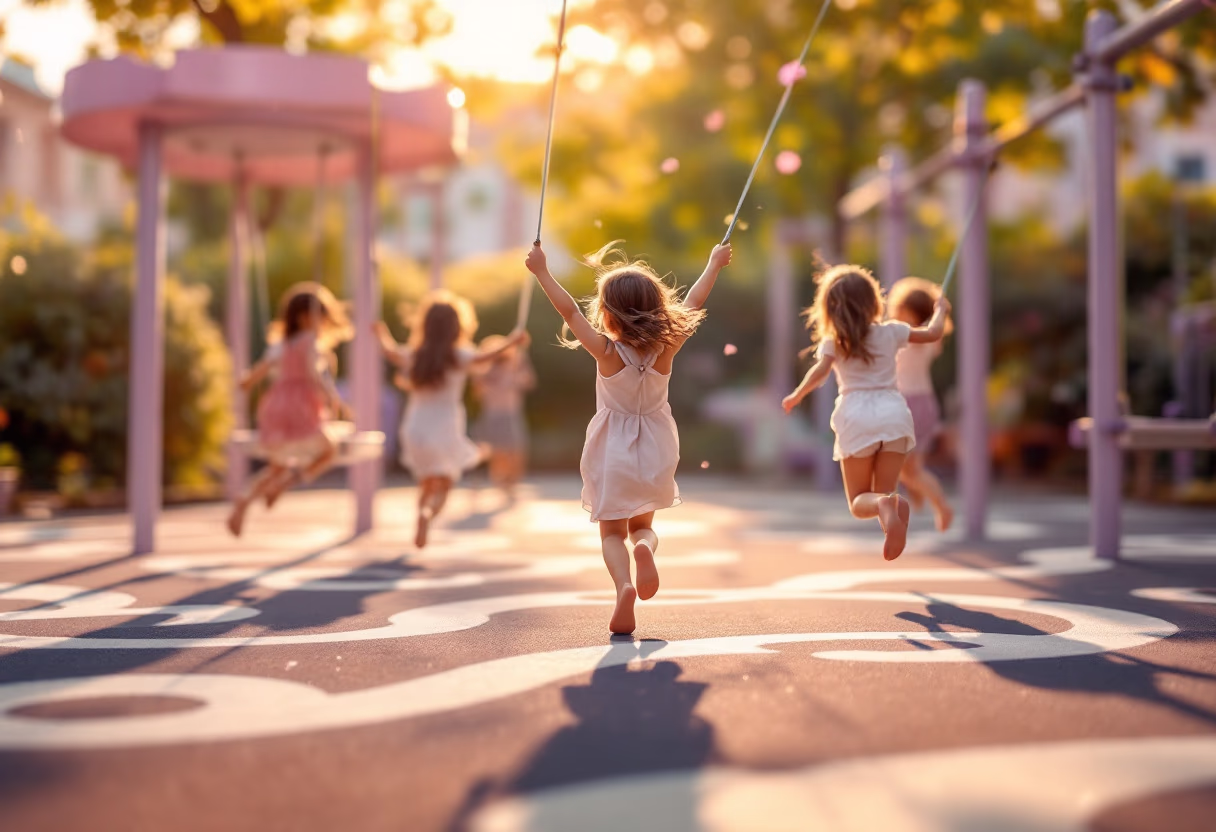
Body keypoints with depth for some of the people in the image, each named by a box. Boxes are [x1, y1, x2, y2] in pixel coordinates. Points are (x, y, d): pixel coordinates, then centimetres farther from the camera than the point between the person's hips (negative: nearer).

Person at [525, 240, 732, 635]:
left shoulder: (607, 352, -19)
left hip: (614, 454, -3)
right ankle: (645, 548, -15)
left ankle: (624, 586, -18)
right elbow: (692, 304, 0)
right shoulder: (665, 348, -13)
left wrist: (541, 270, -5)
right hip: (655, 452, 3)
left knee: (612, 533, 9)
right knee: (642, 526, 21)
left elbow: (569, 310, -14)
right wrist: (715, 263, 13)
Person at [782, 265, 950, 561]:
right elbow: (932, 334, 21)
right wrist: (941, 310, 40)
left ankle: (882, 505, -29)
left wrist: (796, 397, 0)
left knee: (859, 501, 10)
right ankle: (895, 505, -29)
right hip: (893, 412, 2)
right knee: (884, 492, 11)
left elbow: (820, 371, -13)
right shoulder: (890, 332, 11)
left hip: (857, 418, -2)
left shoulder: (832, 342, 4)